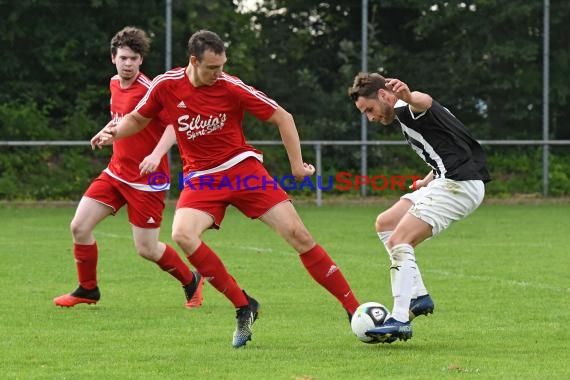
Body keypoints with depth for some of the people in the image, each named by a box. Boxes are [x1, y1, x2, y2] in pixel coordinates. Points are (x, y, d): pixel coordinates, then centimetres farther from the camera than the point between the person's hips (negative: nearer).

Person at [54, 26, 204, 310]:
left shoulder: (149, 89, -17)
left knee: (146, 249, -3)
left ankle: (191, 282, 23)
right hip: (116, 171, 7)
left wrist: (156, 154, -35)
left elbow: (175, 124, -24)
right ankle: (87, 289, 16)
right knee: (79, 226, -3)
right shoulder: (115, 84, 8)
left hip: (146, 178, -7)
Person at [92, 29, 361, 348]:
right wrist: (113, 133, -8)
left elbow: (282, 117, -3)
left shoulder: (231, 87, -12)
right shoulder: (167, 86, -7)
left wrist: (297, 165, -7)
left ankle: (354, 309, -2)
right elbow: (138, 119, 12)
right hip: (201, 177, 1)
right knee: (183, 234, -27)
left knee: (297, 233, -10)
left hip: (242, 168, -1)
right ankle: (244, 306, -14)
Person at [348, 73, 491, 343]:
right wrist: (427, 182, 25)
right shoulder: (404, 117, 22)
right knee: (385, 224, 15)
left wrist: (409, 97, -61)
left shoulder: (406, 110, -10)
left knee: (399, 240, -17)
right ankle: (417, 296, 9)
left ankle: (400, 321, -23)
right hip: (446, 181, 11)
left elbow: (424, 101, -39)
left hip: (460, 184, -11)